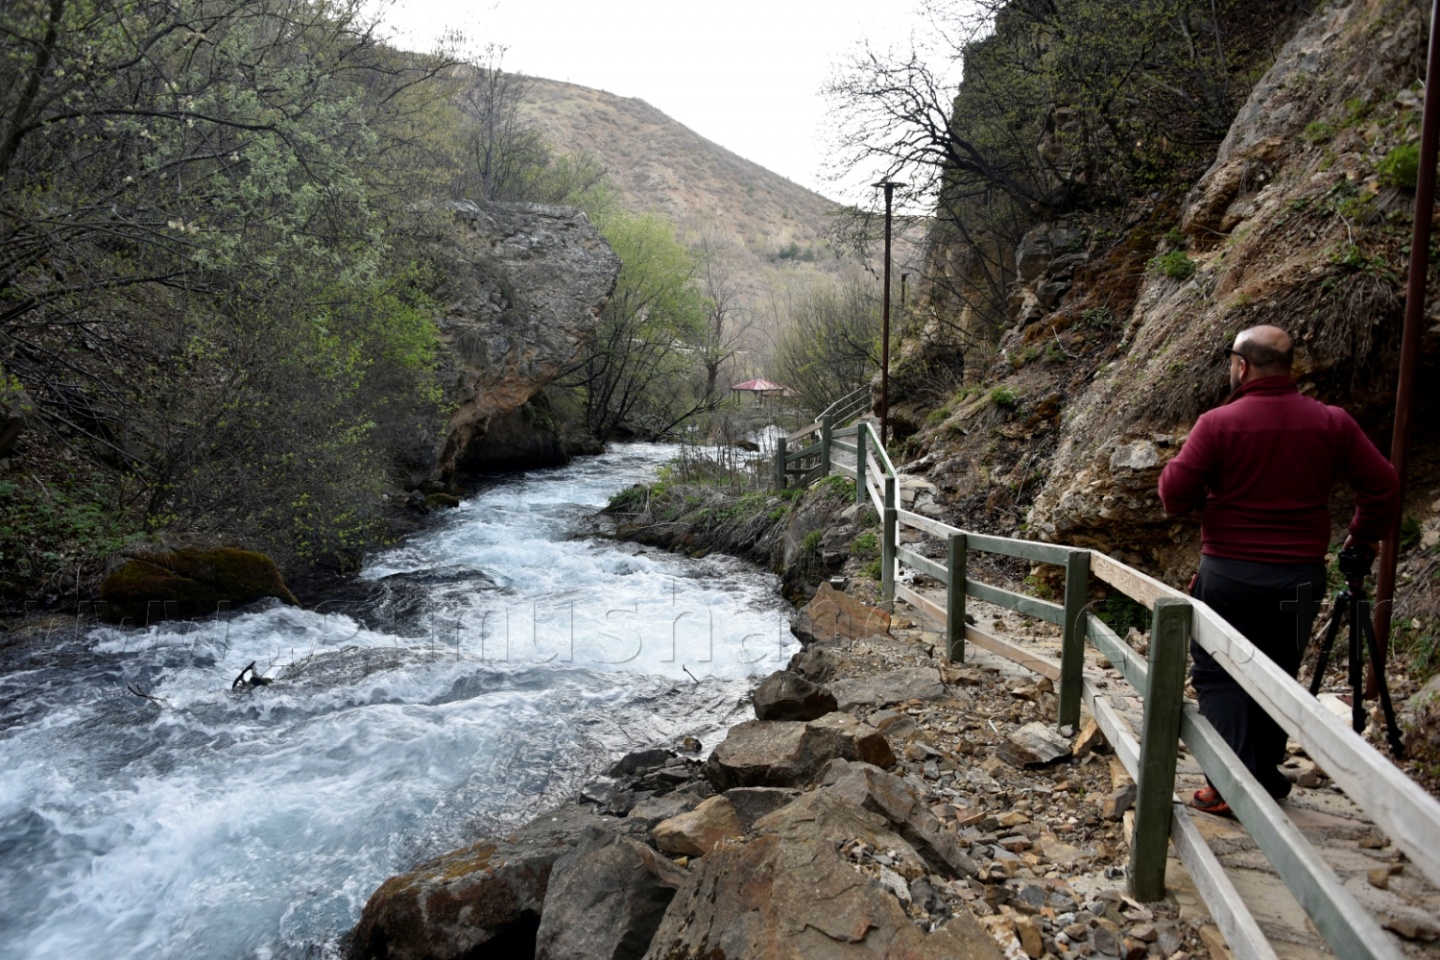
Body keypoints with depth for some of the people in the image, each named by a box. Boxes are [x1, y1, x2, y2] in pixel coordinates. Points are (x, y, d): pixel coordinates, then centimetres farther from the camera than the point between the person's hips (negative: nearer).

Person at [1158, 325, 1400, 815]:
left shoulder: (1218, 423, -13)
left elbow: (1174, 494, -15)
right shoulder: (1332, 423, 0)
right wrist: (1363, 537, 19)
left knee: (1218, 676, 7)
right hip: (1301, 577, 4)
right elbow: (1383, 487, 4)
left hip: (1228, 573, -4)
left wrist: (1209, 492, 7)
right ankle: (1267, 780, 27)